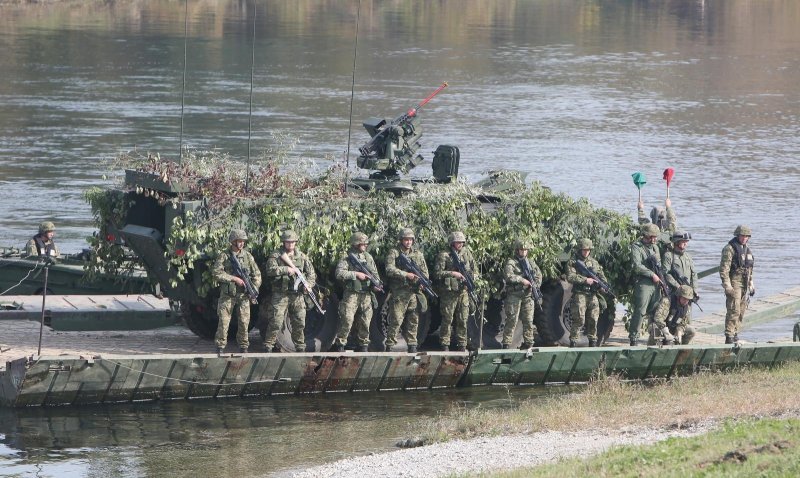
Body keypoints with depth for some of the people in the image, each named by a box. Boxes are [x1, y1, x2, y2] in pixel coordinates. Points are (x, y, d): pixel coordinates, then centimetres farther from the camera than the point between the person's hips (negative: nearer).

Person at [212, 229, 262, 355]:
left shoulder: (247, 256, 8)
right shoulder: (224, 256, -1)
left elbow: (257, 274, 12)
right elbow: (216, 273, -11)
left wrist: (254, 288, -3)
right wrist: (234, 279, -16)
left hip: (243, 295, 2)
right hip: (227, 295, -2)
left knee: (244, 322, 1)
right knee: (223, 321, -5)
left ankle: (243, 348, 11)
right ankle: (220, 347, 2)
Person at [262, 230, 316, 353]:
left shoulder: (302, 256, 12)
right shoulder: (276, 255, -2)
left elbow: (311, 273, 13)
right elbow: (271, 269, -17)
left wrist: (308, 284, -5)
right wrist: (287, 269, -21)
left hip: (297, 295, 4)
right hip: (280, 295, -4)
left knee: (300, 323, 8)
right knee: (275, 322, -8)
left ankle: (300, 347, 19)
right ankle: (268, 346, -2)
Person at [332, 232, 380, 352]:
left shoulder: (368, 257, 15)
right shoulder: (347, 258, -3)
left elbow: (375, 273, 20)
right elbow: (339, 273, -15)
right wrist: (356, 274, -17)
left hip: (366, 295, 5)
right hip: (351, 294, -5)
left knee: (365, 322, 6)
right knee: (347, 321, -11)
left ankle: (363, 346, 15)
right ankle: (339, 345, -3)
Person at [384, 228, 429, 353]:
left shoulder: (418, 254, 15)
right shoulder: (394, 253, 1)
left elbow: (425, 272, 15)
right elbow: (390, 270, -12)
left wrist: (418, 278, -7)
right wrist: (406, 275, -18)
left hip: (414, 292, 4)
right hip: (399, 292, -4)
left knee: (413, 321, 6)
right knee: (396, 320, -8)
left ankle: (412, 346, 12)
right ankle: (389, 346, -4)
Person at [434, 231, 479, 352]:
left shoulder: (467, 253, 11)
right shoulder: (444, 255, -3)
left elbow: (474, 269, 17)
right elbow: (438, 273, -10)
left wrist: (472, 278, -2)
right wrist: (453, 273, -17)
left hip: (463, 291, 4)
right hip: (449, 292, -4)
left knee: (463, 320, 6)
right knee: (447, 319, -2)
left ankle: (462, 345, 12)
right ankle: (445, 345, 5)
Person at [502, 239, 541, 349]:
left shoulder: (530, 262, 14)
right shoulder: (511, 262, -5)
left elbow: (539, 274, 19)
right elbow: (508, 276, -20)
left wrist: (536, 284, 0)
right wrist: (522, 280, -22)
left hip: (528, 295, 5)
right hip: (514, 295, -5)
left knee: (528, 320, 6)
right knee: (512, 320, -7)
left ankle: (528, 342, 14)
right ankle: (506, 343, -5)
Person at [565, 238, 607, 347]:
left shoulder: (594, 262, 16)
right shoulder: (573, 262, 0)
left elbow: (601, 276, 15)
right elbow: (570, 277, -13)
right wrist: (585, 280, -18)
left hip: (593, 295, 5)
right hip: (579, 294, -5)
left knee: (593, 320, 7)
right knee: (579, 319, -12)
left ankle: (593, 341, 17)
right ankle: (573, 341, -7)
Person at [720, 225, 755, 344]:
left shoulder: (747, 249, 16)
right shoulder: (729, 249, -9)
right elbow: (723, 269, -14)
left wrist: (751, 285, 21)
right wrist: (727, 286, -20)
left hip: (745, 285, 8)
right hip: (734, 284, -8)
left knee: (741, 311, 10)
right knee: (734, 311, -12)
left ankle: (735, 335, 17)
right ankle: (729, 337, -11)